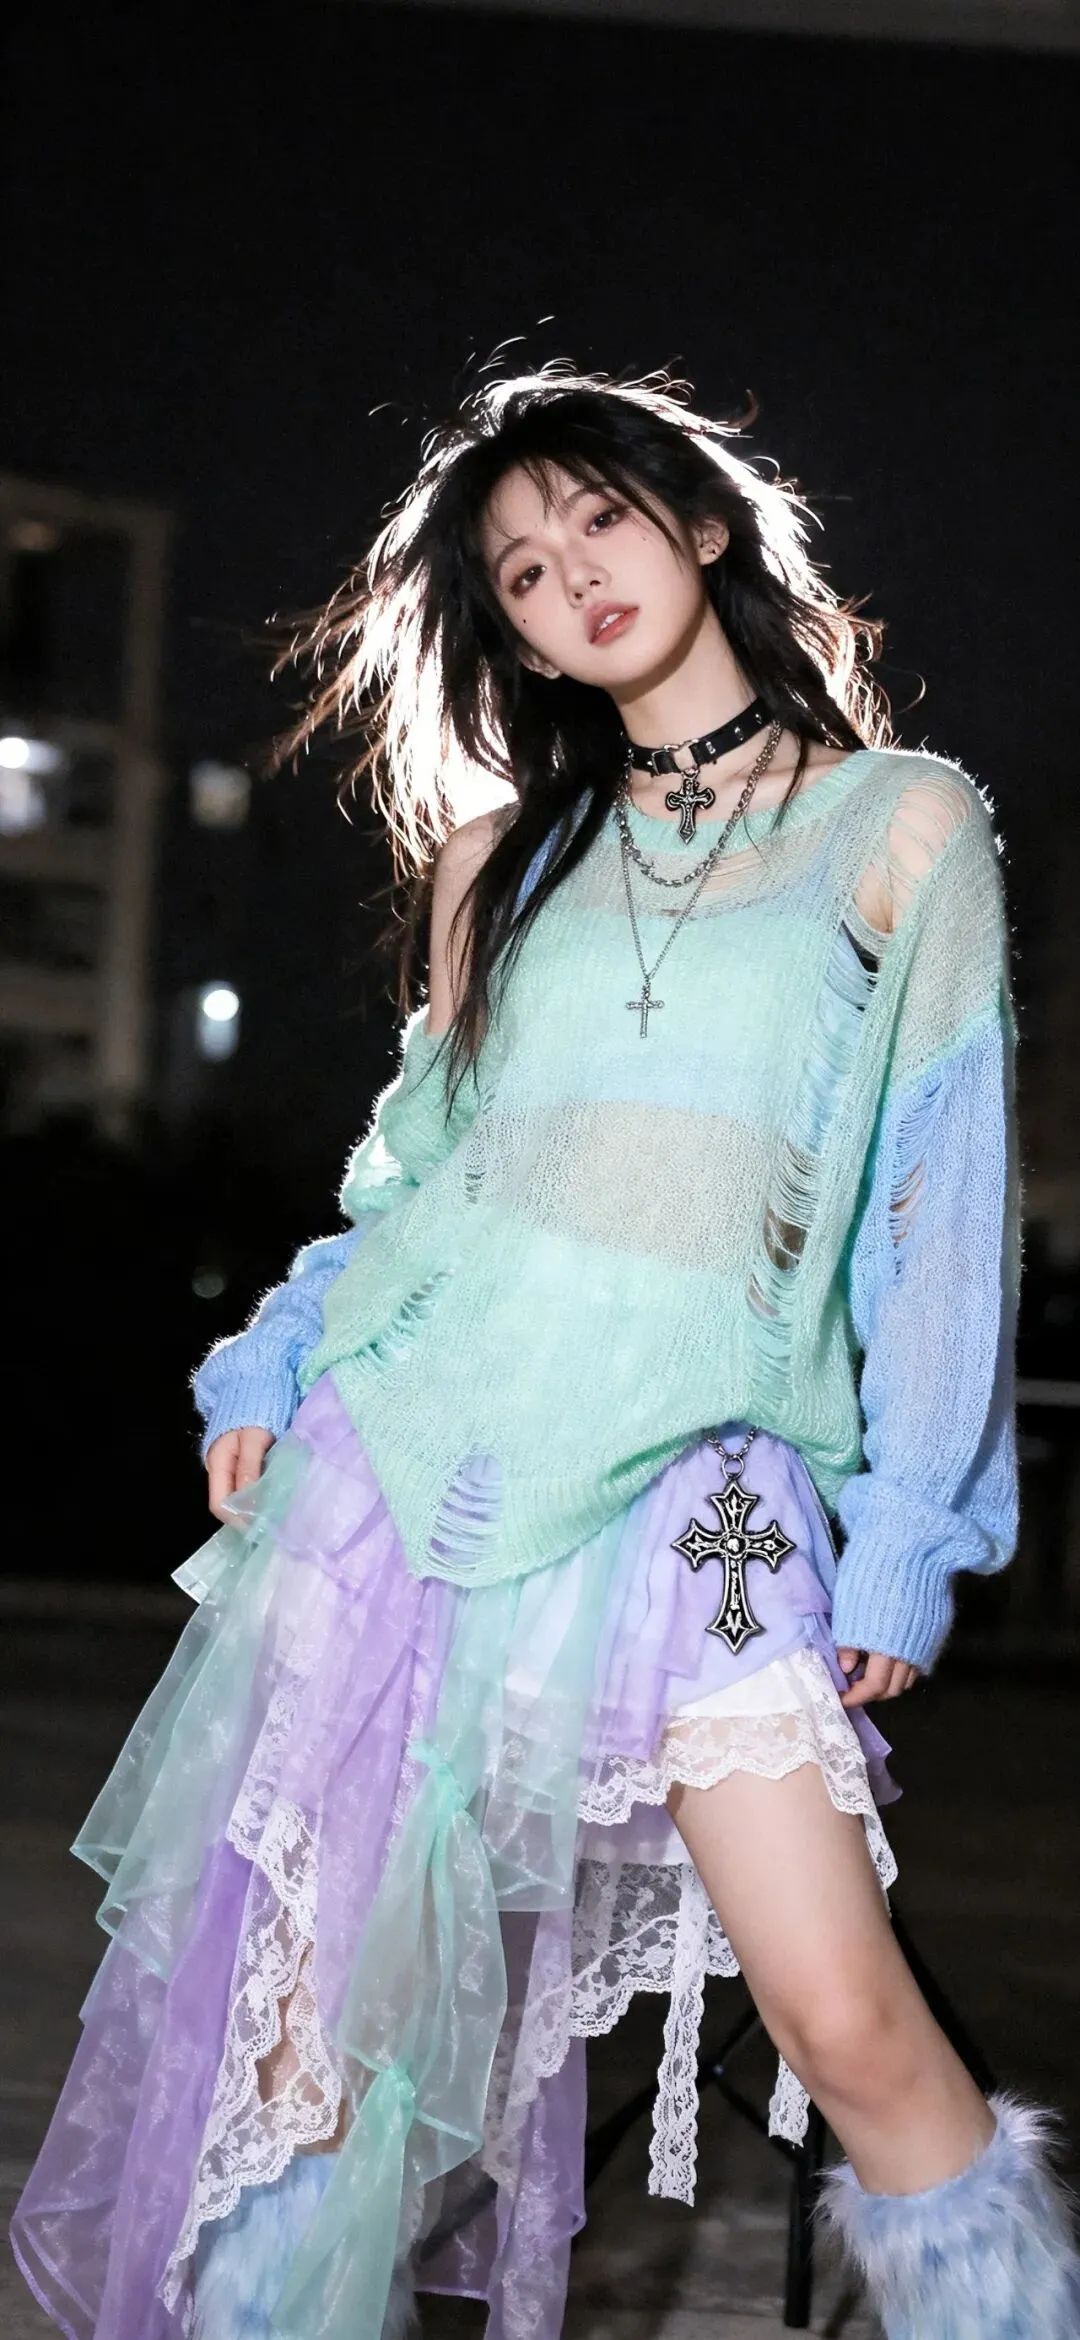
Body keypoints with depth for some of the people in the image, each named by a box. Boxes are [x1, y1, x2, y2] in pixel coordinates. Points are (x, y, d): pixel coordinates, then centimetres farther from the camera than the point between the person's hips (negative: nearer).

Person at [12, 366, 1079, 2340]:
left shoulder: (903, 821, 7)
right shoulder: (513, 856, 17)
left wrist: (906, 1537, -2)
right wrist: (277, 1365, 7)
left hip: (691, 1486, -3)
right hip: (414, 1435, 4)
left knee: (849, 2021, -14)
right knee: (316, 1980, 2)